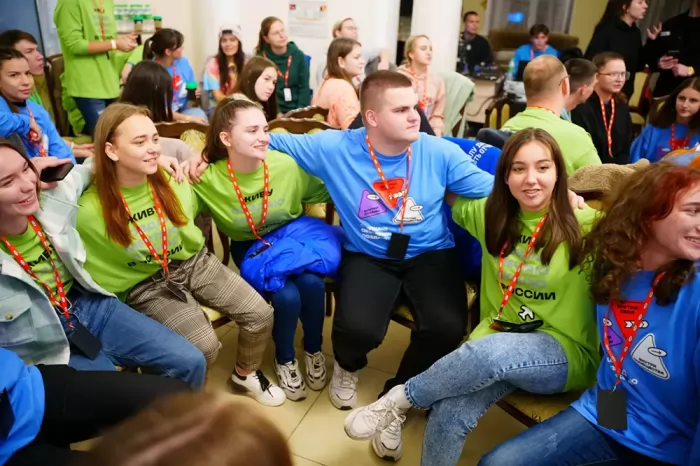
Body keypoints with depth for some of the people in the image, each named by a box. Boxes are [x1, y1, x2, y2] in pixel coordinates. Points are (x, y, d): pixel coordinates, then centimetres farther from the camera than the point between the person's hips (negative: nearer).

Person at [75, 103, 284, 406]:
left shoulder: (171, 179, -6)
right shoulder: (91, 210, -20)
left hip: (194, 263, 4)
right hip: (146, 285, -4)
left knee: (260, 314, -10)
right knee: (205, 345, -24)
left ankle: (246, 374, 20)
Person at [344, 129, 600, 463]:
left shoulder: (585, 225, -11)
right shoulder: (491, 214, 4)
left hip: (565, 352, -3)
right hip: (500, 338, 4)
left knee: (491, 353, -37)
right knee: (450, 414, -26)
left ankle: (400, 400, -13)